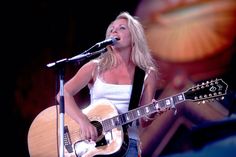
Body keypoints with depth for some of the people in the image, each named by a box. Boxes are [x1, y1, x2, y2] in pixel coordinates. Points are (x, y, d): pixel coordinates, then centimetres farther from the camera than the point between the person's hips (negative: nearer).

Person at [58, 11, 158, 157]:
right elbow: (64, 93, -5)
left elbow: (142, 121, 6)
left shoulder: (147, 75, 7)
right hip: (91, 141, 0)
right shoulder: (95, 67, 7)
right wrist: (83, 121, -19)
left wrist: (151, 114, -16)